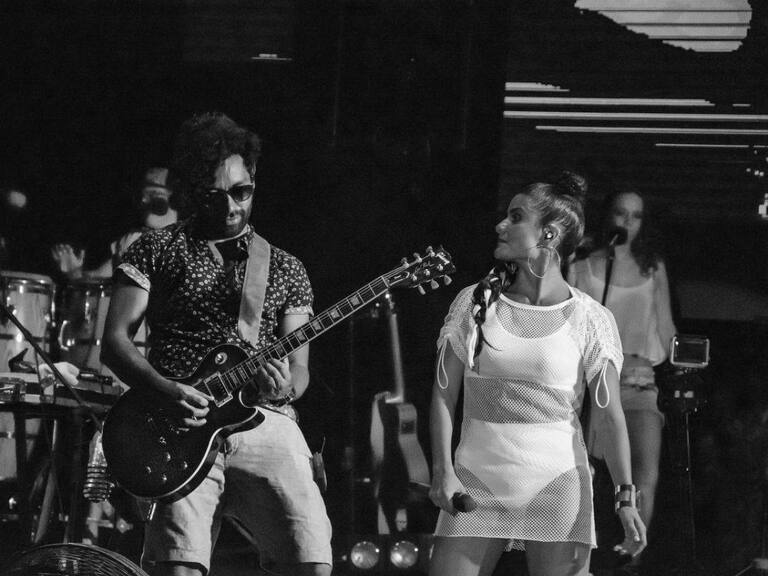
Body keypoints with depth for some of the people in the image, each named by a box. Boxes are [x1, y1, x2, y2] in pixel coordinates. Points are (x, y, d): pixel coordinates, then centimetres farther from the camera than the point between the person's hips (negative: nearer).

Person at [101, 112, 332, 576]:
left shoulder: (286, 269, 18)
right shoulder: (157, 251, 12)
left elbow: (300, 366, 14)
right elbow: (115, 341, 6)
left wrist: (286, 388, -12)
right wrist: (167, 390, -12)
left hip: (264, 421, 2)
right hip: (183, 429, -2)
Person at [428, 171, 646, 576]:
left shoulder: (589, 320, -2)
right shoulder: (474, 303, 5)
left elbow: (610, 416, -3)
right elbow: (444, 394, 6)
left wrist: (625, 497, -11)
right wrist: (443, 471, -6)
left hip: (556, 488, -2)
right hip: (475, 484, 2)